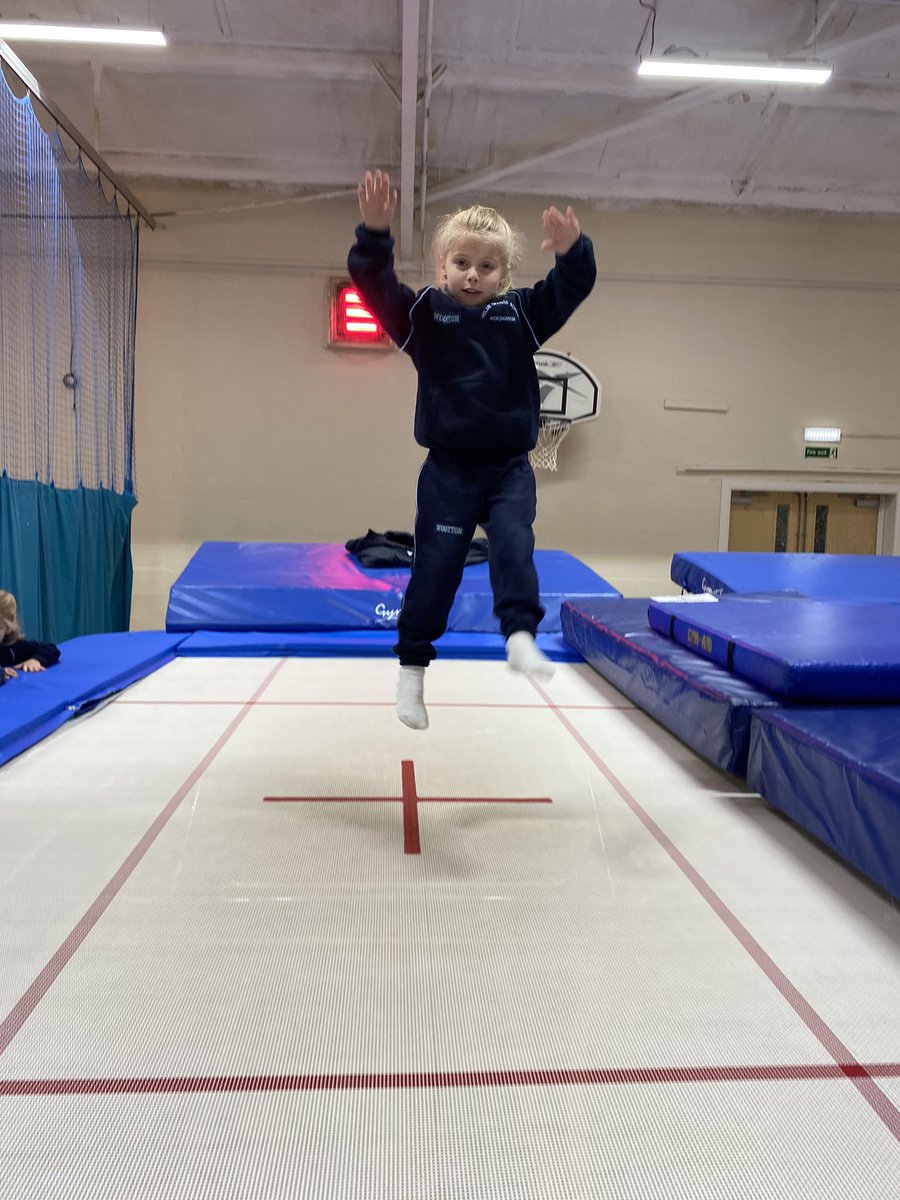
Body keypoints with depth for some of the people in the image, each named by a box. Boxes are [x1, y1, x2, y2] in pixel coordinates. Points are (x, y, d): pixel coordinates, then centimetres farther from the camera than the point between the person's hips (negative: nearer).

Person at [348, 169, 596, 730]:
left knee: (514, 543, -19)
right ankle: (412, 667, 14)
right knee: (436, 564, 2)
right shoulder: (424, 312, -1)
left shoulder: (521, 313, 4)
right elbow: (374, 283, -12)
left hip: (510, 465, 2)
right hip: (448, 468, -1)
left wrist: (573, 251, -24)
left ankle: (521, 636, -14)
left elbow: (573, 286, -4)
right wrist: (375, 233, -28)